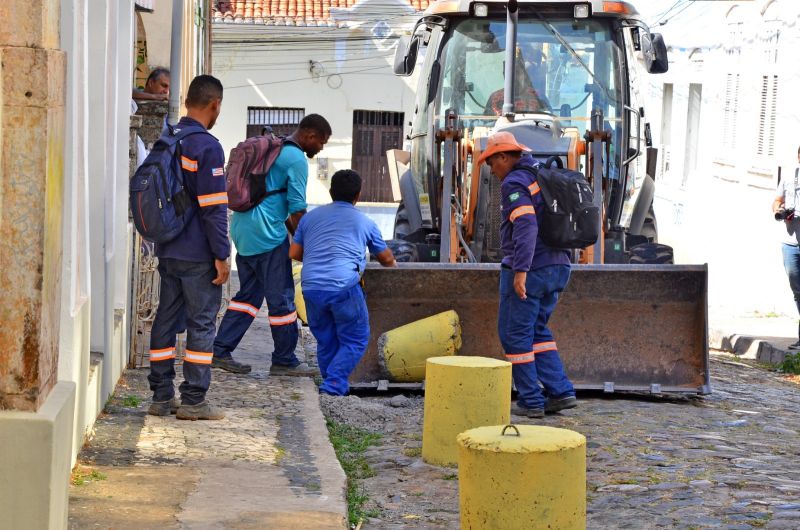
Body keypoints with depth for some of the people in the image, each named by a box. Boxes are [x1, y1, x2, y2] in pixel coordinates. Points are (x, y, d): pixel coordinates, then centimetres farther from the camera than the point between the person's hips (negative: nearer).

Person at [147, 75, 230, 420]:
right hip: (198, 254, -7)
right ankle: (193, 401, 0)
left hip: (167, 250, 7)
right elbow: (214, 207, -17)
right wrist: (222, 255, -12)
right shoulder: (206, 147, -15)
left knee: (167, 318, 11)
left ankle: (161, 396, 15)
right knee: (202, 323, -1)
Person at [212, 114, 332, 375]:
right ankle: (284, 360, 8)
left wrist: (291, 228, 26)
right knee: (281, 297, 0)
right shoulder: (297, 160, -11)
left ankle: (221, 351, 12)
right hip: (266, 235, -9)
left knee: (249, 293, 15)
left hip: (243, 232, 9)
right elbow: (297, 208, -11)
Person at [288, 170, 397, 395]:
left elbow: (294, 253, 21)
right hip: (344, 285, -3)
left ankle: (332, 385, 18)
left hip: (311, 287, 3)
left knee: (326, 341, 17)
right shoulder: (365, 222, 16)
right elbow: (386, 258, 29)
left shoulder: (310, 217, 21)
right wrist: (393, 263, 53)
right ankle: (334, 384, -10)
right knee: (355, 341, 6)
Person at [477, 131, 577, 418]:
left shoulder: (513, 183, -13)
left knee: (515, 333, 4)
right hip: (556, 268, 8)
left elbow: (525, 225, -26)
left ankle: (530, 400, 5)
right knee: (536, 330, 18)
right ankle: (560, 392, 9)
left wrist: (521, 270, -30)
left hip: (528, 271, -8)